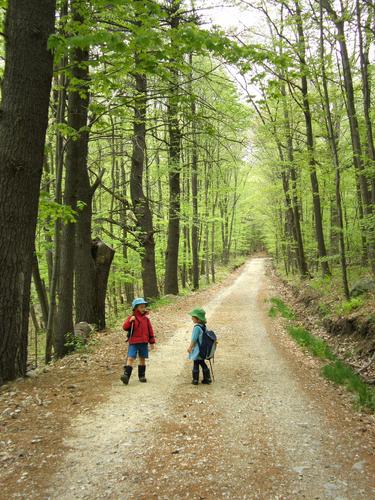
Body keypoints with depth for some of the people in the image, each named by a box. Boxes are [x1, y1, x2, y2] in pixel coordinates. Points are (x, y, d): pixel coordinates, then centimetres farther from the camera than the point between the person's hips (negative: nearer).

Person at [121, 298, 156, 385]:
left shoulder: (146, 318, 6)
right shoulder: (132, 318, -1)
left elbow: (150, 330, 10)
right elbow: (125, 327, -9)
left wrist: (152, 342, 10)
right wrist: (130, 321, -26)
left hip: (144, 343, 3)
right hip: (133, 342, -3)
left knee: (142, 359, 10)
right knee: (130, 358, -12)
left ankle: (142, 376, 23)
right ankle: (126, 375, -16)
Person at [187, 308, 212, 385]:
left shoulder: (197, 327, -24)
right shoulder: (203, 326, 2)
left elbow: (194, 339, -20)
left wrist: (190, 347, -8)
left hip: (197, 350, -8)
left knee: (196, 364, 6)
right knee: (202, 363, 19)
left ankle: (195, 380, 16)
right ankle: (207, 379, 24)